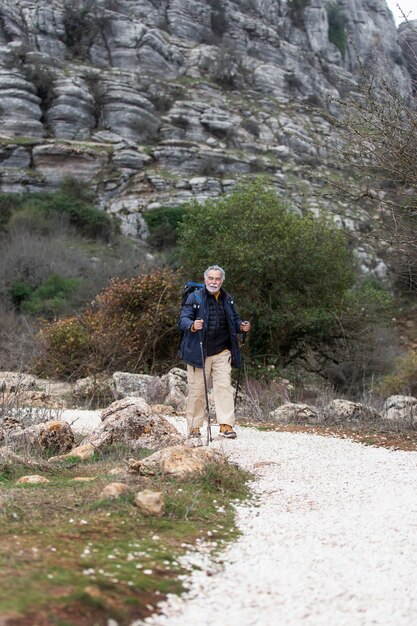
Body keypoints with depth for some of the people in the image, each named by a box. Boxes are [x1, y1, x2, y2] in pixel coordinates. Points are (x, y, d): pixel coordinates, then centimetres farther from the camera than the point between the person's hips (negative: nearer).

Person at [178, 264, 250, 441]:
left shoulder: (227, 299, 10)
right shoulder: (194, 298, -5)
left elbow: (234, 319, 23)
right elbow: (183, 320, -12)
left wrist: (241, 326, -1)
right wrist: (192, 326, -35)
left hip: (222, 353, 3)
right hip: (198, 353, -3)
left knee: (224, 386, -6)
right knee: (196, 390, 3)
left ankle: (226, 425, -5)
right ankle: (194, 427, 13)